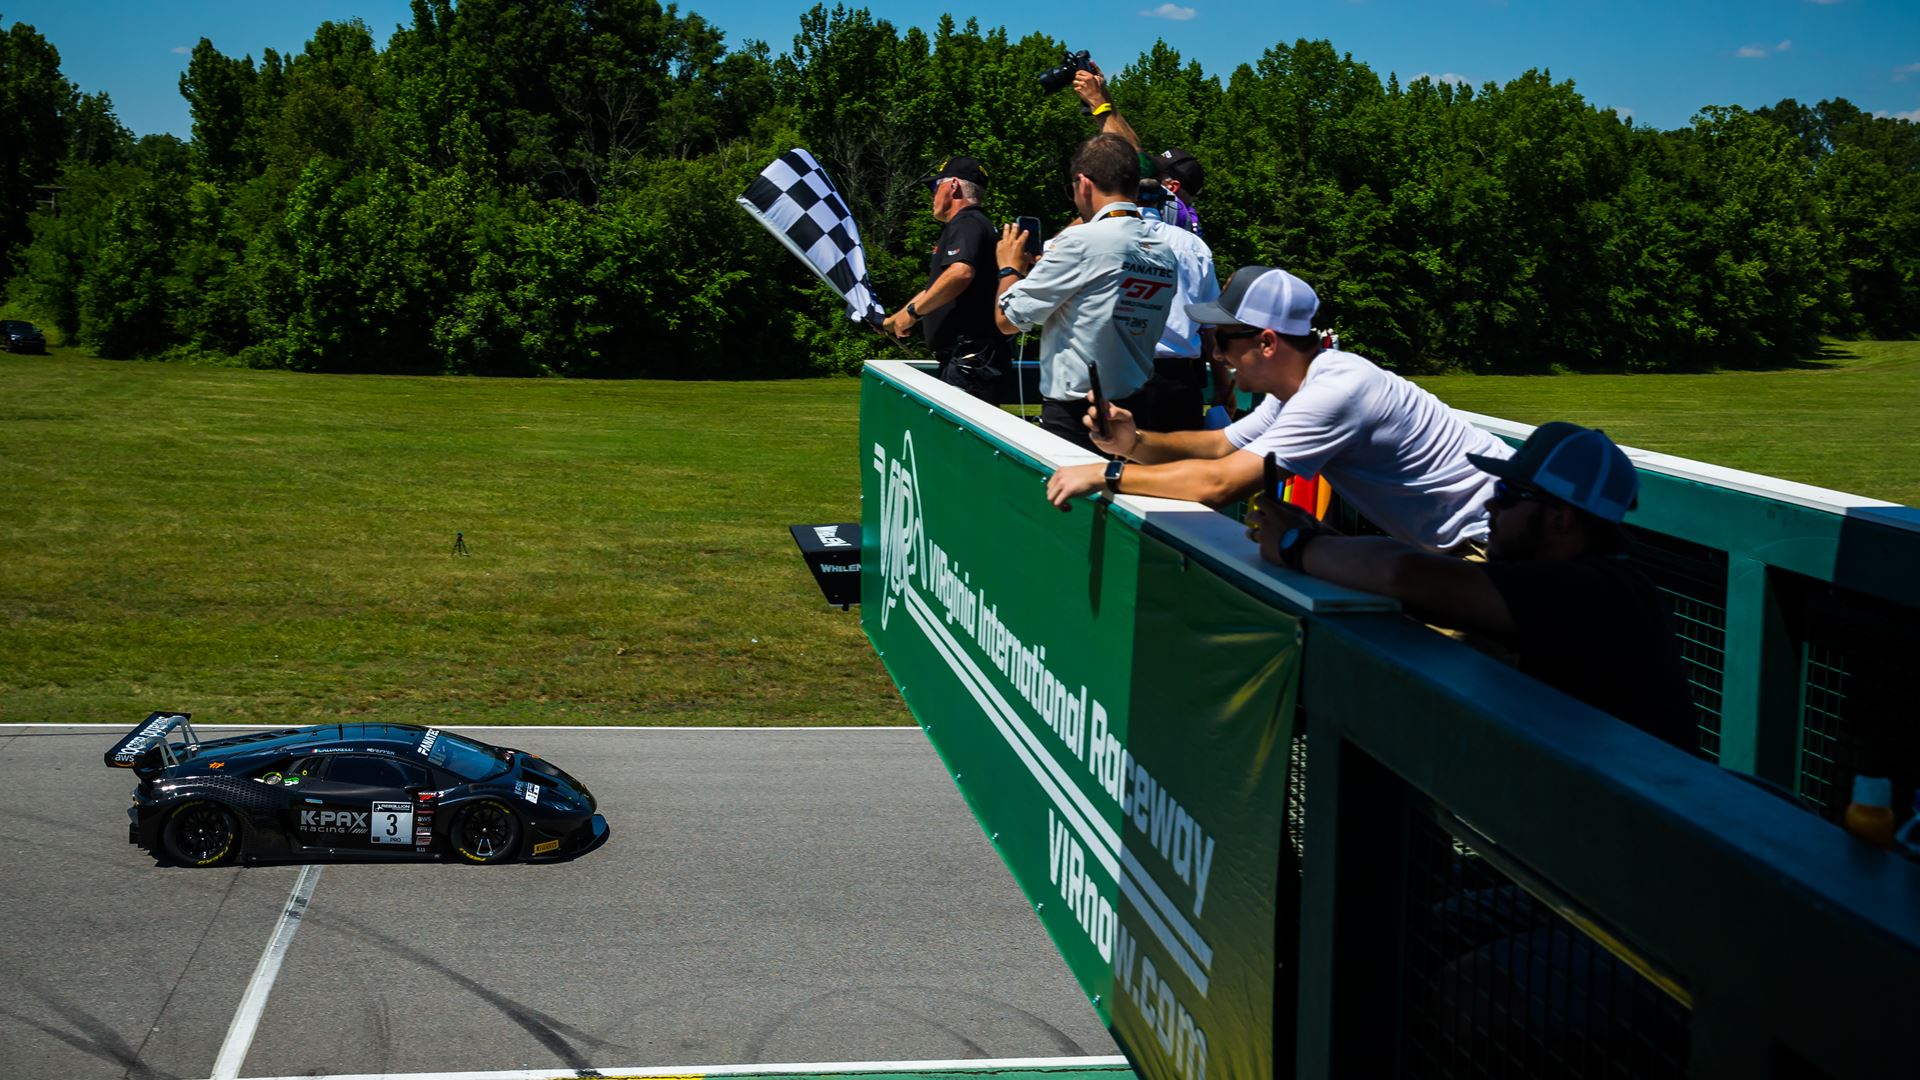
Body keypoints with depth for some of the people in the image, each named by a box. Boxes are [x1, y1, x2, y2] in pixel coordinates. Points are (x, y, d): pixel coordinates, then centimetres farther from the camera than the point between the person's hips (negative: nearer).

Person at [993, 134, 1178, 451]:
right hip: (1137, 409, 7)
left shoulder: (1081, 241, -14)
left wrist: (1010, 268, 12)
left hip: (1073, 418, -7)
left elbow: (1008, 319, -9)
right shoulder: (1164, 252, 6)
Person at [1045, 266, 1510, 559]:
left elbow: (1219, 483, -30)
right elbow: (1219, 445, 12)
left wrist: (1105, 475, -22)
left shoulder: (1333, 390, -27)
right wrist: (1135, 441, -7)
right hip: (1445, 542, 10)